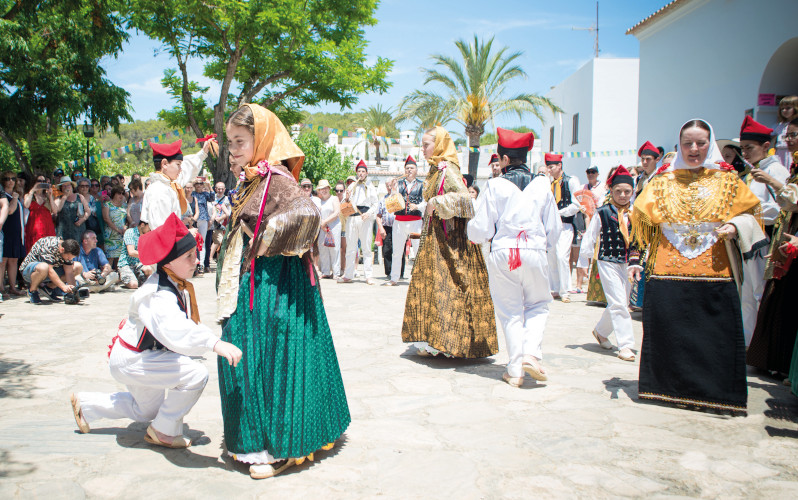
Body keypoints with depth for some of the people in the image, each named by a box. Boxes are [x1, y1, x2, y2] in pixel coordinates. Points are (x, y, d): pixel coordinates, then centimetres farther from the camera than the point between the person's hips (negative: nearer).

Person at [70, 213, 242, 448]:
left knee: (147, 410, 32)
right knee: (196, 374, -27)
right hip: (129, 361, -10)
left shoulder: (179, 285, -6)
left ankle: (85, 404, 46)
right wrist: (214, 343, -67)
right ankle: (163, 432, -6)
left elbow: (185, 323, 4)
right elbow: (174, 331, -57)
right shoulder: (158, 296, -37)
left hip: (143, 355, 10)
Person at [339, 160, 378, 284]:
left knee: (366, 248, -4)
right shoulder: (351, 186, 18)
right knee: (350, 248, 3)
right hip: (352, 217, 2)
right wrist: (347, 197, -4)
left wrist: (368, 213, -10)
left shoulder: (370, 187, 12)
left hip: (366, 218, -2)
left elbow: (375, 204, 7)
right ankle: (348, 275, 7)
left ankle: (368, 276, -4)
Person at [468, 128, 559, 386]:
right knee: (538, 305, 19)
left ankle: (515, 370, 10)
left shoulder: (495, 185, -5)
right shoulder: (542, 185, 3)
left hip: (503, 254, -1)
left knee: (510, 311, 10)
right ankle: (531, 354, 0)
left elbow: (480, 230, -4)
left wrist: (472, 229, 19)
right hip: (534, 253, 1)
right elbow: (554, 227, 10)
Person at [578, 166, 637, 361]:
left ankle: (601, 331, 36)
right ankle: (625, 345, -3)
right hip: (608, 262, -4)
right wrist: (583, 261, 1)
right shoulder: (602, 213, -4)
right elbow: (590, 237, 1)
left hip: (628, 263, 4)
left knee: (620, 304, 13)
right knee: (618, 303, -10)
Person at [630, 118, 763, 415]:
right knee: (667, 334, 1)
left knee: (716, 336, -2)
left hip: (714, 273, 0)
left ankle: (713, 393, 13)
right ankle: (672, 389, 16)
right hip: (667, 273, 0)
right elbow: (641, 221, 11)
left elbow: (750, 214, 13)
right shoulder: (662, 183, 10)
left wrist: (734, 226, -9)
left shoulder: (727, 181, 10)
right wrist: (635, 259, 3)